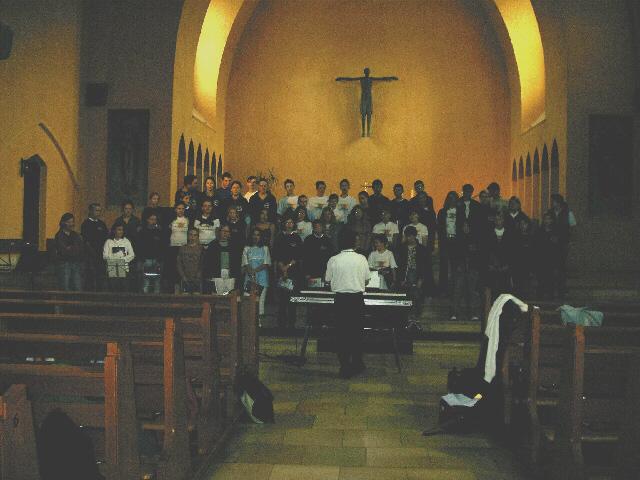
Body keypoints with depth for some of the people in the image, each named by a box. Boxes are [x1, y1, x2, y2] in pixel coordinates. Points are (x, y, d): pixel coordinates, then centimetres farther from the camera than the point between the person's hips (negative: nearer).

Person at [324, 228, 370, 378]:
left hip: (341, 299, -1)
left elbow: (328, 281, 3)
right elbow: (367, 280, 4)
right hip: (358, 299, 1)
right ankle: (357, 364, 23)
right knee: (357, 332, 14)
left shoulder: (333, 260, -7)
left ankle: (345, 368, 10)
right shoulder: (362, 259, -5)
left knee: (342, 332, 7)